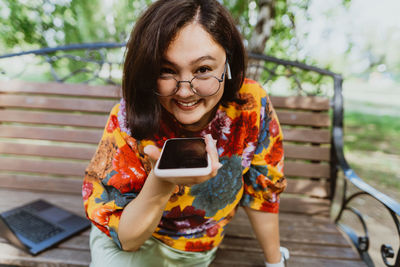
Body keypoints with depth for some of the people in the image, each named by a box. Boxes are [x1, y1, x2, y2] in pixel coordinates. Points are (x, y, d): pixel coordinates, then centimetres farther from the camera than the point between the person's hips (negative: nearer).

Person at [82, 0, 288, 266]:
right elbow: (125, 238, -23)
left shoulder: (252, 105, -24)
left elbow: (261, 191, -9)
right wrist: (161, 181, -43)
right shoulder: (128, 120, -29)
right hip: (139, 243, -3)